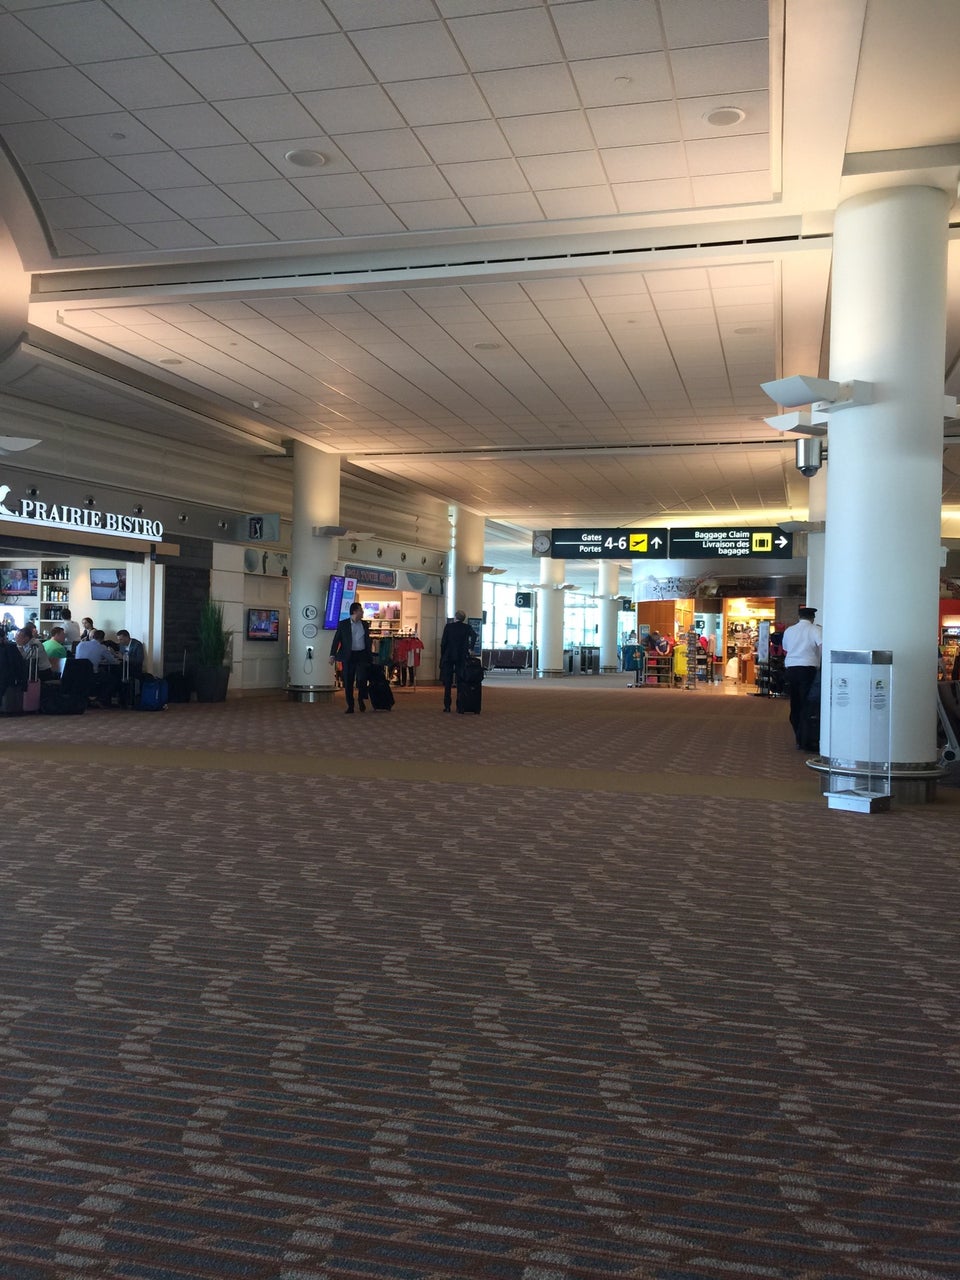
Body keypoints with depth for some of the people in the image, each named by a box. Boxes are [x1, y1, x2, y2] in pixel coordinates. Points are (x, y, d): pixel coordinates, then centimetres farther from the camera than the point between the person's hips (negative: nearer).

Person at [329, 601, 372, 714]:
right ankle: (350, 706, 11)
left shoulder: (365, 625, 11)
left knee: (362, 678, -15)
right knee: (348, 682, 1)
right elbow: (336, 640, 0)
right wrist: (332, 655, -9)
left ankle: (361, 699, 11)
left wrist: (370, 656, 13)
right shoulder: (343, 624, 1)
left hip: (362, 655, 1)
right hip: (348, 656, -1)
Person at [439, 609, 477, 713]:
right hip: (461, 657, 1)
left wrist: (442, 656, 4)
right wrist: (470, 649, -9)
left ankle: (447, 706, 3)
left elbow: (443, 643, -4)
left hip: (448, 657, -1)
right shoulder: (467, 627, 1)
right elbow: (474, 635, -18)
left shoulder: (448, 626, -2)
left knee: (447, 683, 5)